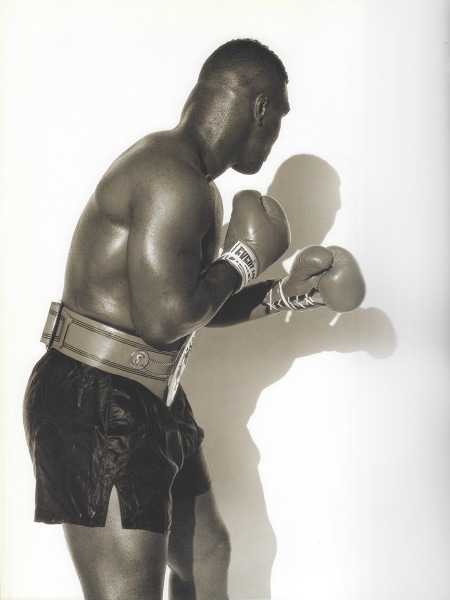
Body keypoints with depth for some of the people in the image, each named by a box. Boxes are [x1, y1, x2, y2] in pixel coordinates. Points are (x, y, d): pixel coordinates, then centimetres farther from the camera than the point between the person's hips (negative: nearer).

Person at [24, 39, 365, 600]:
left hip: (150, 403, 11)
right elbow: (165, 319, -27)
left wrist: (282, 295, 17)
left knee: (206, 554, 24)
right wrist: (244, 258, -12)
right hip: (94, 404, -11)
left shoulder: (190, 183, 15)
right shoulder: (176, 179, -19)